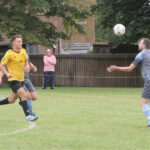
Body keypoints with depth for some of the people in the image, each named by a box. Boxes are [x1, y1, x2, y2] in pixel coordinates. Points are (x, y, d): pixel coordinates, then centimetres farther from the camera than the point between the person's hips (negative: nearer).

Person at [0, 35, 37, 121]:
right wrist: (7, 74, -25)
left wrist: (27, 66, -1)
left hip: (21, 79, 7)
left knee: (11, 100, 12)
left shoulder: (23, 51, 6)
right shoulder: (9, 54, -12)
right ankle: (28, 116, -17)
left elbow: (26, 61, 22)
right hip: (13, 79, -7)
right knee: (24, 95, -21)